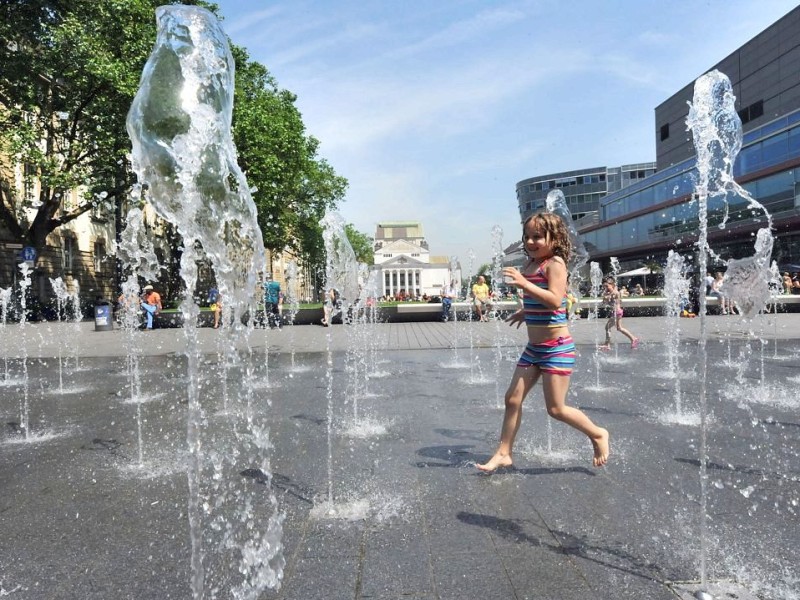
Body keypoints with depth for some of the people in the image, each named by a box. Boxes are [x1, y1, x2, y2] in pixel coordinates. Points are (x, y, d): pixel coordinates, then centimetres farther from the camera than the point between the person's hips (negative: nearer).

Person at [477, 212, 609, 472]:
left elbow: (555, 300, -29)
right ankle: (503, 453, 16)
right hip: (533, 347, 8)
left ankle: (598, 434, 22)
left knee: (556, 409, -2)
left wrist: (523, 283, -34)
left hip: (557, 347, -8)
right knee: (512, 399, 6)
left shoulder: (554, 263, -14)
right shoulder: (530, 264, 11)